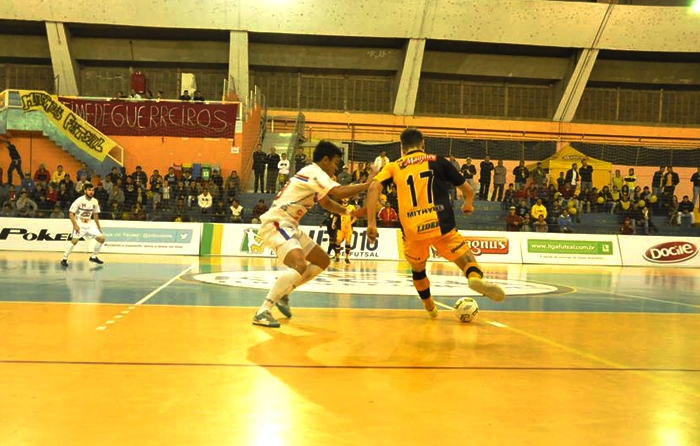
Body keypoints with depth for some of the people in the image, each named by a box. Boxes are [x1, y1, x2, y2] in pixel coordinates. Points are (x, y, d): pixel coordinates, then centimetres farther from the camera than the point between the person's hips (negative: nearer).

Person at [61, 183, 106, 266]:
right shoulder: (79, 200, -15)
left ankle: (94, 257, 15)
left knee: (101, 238, -3)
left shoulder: (95, 202, 1)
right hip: (79, 224, -6)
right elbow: (71, 214, -13)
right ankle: (64, 259, -13)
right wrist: (75, 225, -23)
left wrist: (98, 226, 13)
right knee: (74, 240, -27)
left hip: (89, 224, 6)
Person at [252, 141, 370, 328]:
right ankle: (262, 312, -28)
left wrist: (348, 212, 16)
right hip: (275, 223, -10)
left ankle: (284, 294, 21)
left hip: (288, 226, 10)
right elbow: (339, 192, -26)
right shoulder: (314, 172, -12)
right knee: (299, 265, -31)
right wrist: (369, 184, -16)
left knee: (323, 261, 16)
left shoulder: (314, 174, 18)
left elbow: (326, 202, 32)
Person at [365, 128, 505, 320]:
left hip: (412, 231, 2)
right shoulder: (437, 161, 15)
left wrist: (371, 223, -5)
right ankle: (476, 277, -34)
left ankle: (430, 307, 40)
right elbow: (467, 189, 19)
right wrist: (468, 204, 41)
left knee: (417, 270, 28)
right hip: (441, 226, -2)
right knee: (467, 261, -1)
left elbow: (374, 187, -3)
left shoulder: (393, 167, 15)